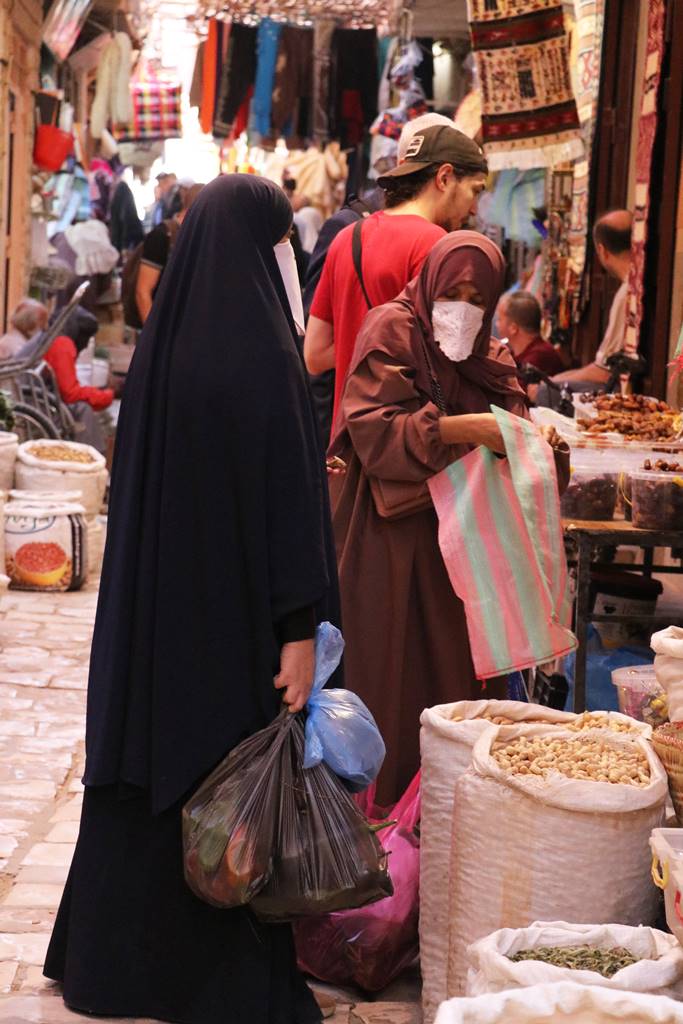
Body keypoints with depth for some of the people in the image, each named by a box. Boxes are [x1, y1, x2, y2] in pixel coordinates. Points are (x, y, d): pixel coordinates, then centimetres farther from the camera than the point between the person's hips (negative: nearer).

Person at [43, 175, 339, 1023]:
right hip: (235, 612, -7)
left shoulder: (159, 342, 4)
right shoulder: (260, 350, -17)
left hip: (152, 606, 7)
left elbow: (134, 482, 10)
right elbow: (289, 491, -18)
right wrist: (300, 628, -15)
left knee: (144, 769, 16)